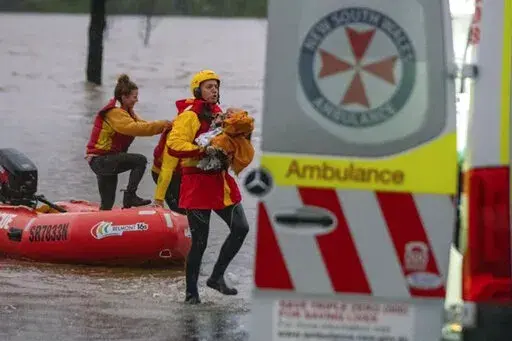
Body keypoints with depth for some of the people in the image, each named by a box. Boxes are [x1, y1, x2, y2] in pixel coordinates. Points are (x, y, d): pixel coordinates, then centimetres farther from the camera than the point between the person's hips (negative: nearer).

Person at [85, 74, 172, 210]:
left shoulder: (126, 111, 16)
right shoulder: (114, 113, -18)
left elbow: (141, 124, 7)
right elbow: (134, 128, -33)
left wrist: (163, 126, -11)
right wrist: (161, 124, -30)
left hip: (106, 160, 11)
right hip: (101, 159, -11)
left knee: (107, 203, 13)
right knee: (140, 160, -22)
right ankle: (130, 196, -21)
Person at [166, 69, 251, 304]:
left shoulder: (219, 115, 17)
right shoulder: (189, 116, -8)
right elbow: (173, 145, -20)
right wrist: (202, 150, -28)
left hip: (221, 181, 7)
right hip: (198, 183, -7)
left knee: (241, 227, -2)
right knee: (200, 241, -4)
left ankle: (217, 276, 11)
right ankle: (191, 291, 9)